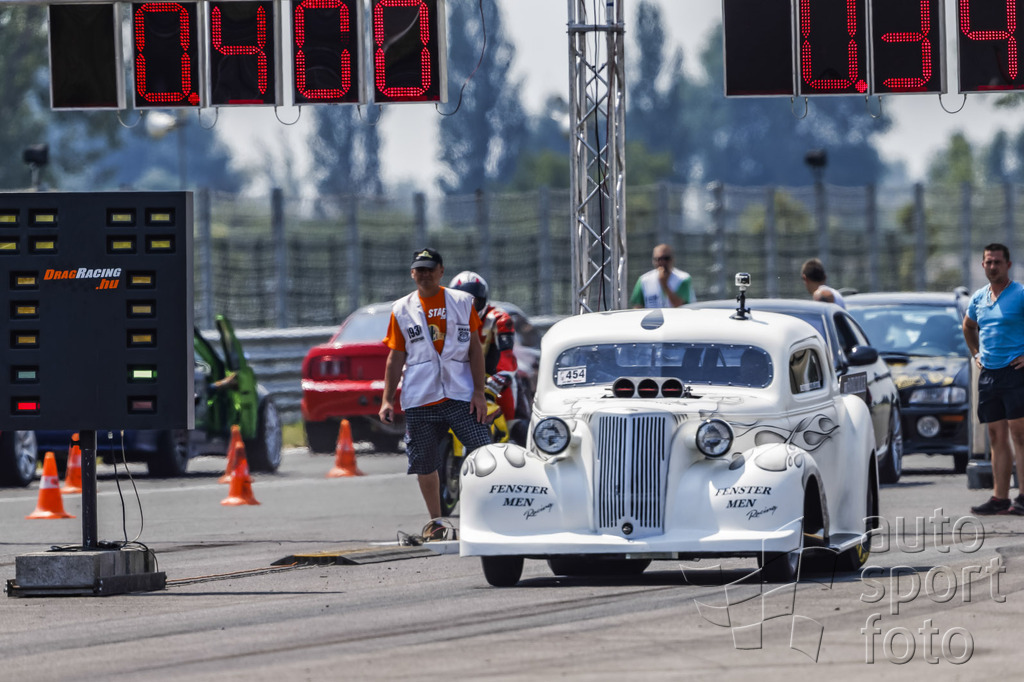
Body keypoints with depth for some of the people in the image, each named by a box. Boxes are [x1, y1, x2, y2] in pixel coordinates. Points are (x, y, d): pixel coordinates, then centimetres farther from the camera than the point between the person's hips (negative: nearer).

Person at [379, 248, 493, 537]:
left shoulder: (462, 302, 7)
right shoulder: (402, 310, 8)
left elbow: (475, 348, 6)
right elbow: (396, 357, 10)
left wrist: (479, 392, -1)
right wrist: (387, 400, 2)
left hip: (460, 395, -1)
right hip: (419, 400, 1)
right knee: (424, 465, 3)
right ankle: (435, 521, 16)